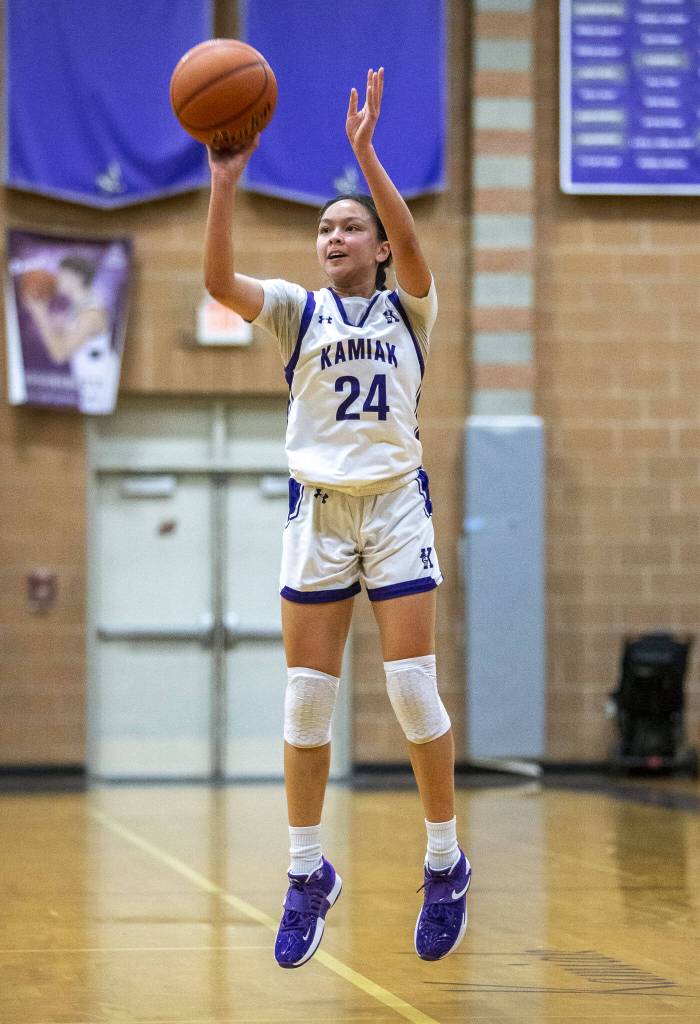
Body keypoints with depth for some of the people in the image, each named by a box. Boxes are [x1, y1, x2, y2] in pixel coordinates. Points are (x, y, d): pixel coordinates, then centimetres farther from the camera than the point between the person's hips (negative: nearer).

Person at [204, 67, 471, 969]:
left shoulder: (408, 308, 4)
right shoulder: (298, 311, 7)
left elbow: (410, 244, -18)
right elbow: (219, 279, -11)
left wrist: (364, 152, -28)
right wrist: (224, 180, -23)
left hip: (396, 504, -2)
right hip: (317, 509, 2)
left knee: (412, 689, -7)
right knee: (306, 698, 0)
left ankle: (445, 861, 8)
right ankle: (308, 874, 11)